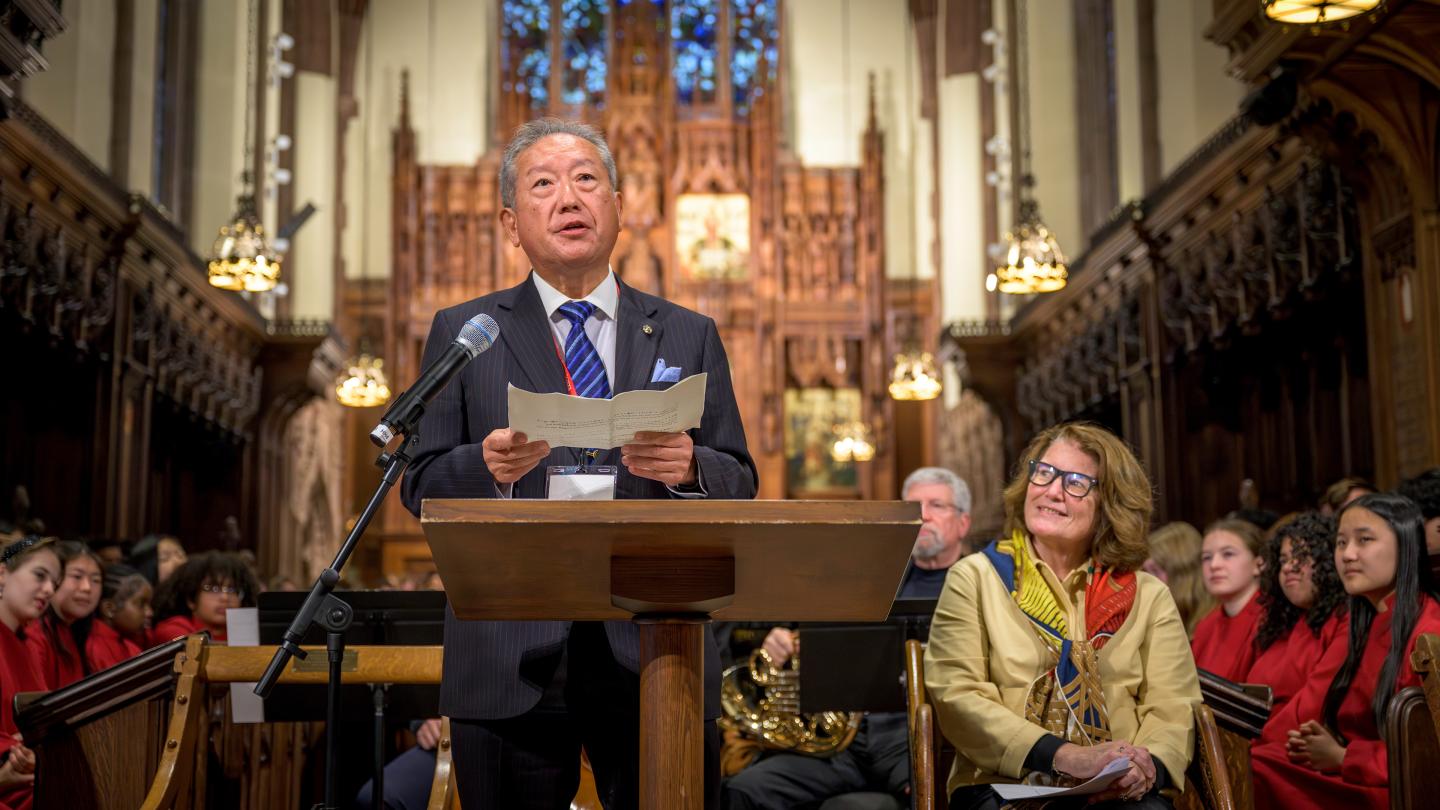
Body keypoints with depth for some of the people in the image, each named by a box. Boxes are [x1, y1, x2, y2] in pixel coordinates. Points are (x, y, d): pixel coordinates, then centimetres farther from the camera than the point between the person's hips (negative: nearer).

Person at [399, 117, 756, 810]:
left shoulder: (690, 337, 10)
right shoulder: (462, 333, 8)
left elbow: (739, 487, 7)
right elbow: (422, 486, 4)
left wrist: (690, 468, -15)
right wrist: (488, 467, -17)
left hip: (655, 655, 1)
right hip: (512, 662, -1)